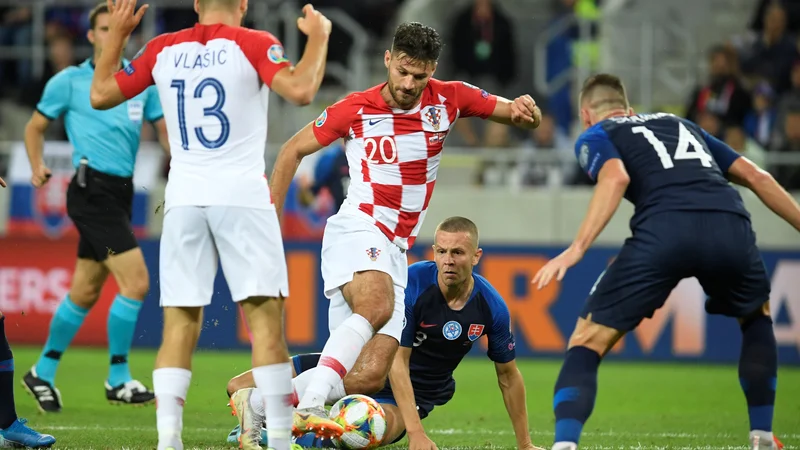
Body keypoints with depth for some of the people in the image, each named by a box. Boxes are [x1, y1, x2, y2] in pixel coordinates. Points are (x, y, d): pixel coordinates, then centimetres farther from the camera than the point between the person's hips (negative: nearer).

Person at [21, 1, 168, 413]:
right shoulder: (69, 81, 0)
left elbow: (163, 127, 15)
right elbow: (35, 127, 8)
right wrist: (38, 167, -8)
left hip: (121, 193, 6)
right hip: (92, 190, -6)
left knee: (85, 292, 12)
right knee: (136, 281, -16)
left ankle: (43, 373, 26)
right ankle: (118, 379, -5)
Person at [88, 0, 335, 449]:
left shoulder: (162, 49, 8)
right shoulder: (253, 44, -2)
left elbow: (101, 95, 16)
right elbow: (300, 90, -16)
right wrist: (318, 36, -1)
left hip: (183, 198, 3)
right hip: (243, 196, -3)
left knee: (180, 322, 4)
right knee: (265, 313, -1)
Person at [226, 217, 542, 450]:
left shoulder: (492, 307, -13)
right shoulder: (412, 283, -24)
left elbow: (508, 375, 3)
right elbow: (397, 361, -25)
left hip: (418, 391, 1)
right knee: (241, 390, -14)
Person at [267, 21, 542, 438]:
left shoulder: (449, 99, 4)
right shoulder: (355, 110, -4)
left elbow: (526, 118, 11)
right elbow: (293, 151, 8)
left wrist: (524, 110, -14)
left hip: (395, 250, 5)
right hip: (357, 229, -5)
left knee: (372, 378, -5)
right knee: (377, 306, -38)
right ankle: (310, 407, -46)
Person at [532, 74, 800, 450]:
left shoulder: (594, 137, 23)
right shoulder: (682, 125, 38)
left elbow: (615, 178, -1)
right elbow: (755, 176, 30)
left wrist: (576, 248, -9)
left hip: (663, 230, -4)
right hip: (730, 225, 4)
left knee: (588, 342, 6)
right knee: (757, 318, 34)